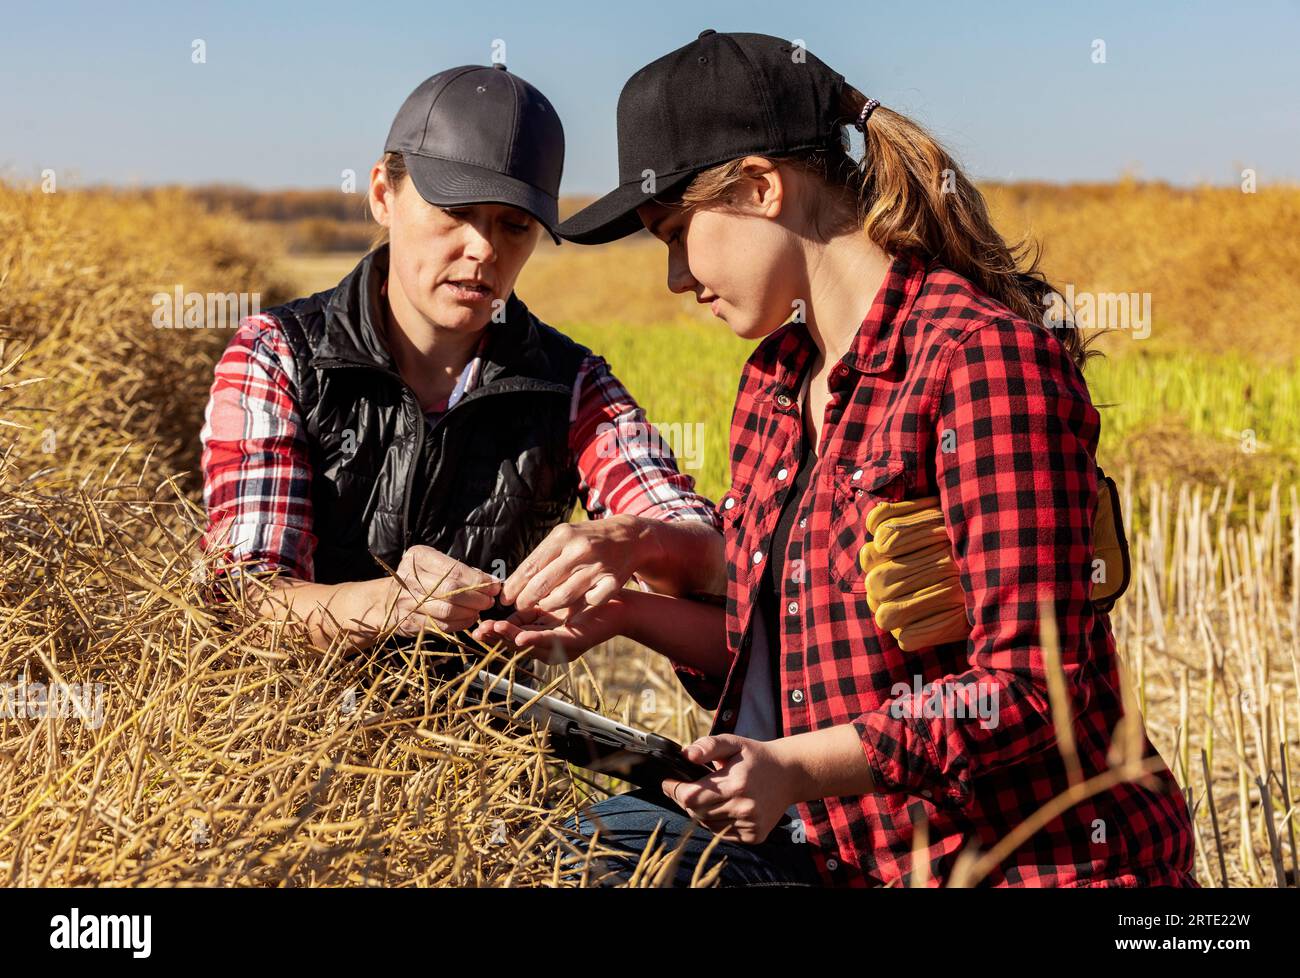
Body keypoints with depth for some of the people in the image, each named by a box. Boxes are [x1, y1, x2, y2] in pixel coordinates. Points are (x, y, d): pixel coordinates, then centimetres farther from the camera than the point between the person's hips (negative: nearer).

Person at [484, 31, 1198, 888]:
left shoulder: (983, 355, -16)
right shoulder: (775, 381, 11)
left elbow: (1029, 681, -20)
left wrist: (798, 768, -29)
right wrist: (626, 614, 5)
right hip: (849, 848, 8)